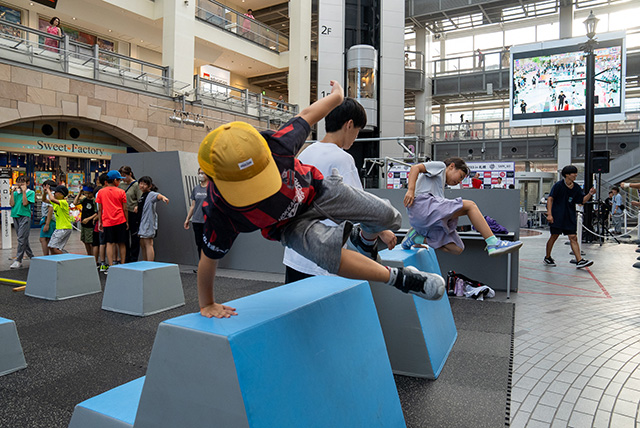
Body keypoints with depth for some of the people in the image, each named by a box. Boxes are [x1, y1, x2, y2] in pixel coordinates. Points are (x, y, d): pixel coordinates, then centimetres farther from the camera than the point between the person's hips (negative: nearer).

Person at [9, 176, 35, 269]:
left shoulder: (31, 192, 1)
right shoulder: (15, 193, 13)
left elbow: (25, 203, -11)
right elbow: (12, 204, 1)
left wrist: (24, 191, -10)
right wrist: (13, 192, -1)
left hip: (25, 216, -6)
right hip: (16, 216, 6)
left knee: (22, 239, -12)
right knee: (23, 239, 11)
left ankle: (18, 260, -11)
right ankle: (31, 257, 22)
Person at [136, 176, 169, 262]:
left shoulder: (151, 194, -10)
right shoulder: (143, 195, 17)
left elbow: (157, 195, -35)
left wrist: (163, 197, -53)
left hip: (148, 224, -9)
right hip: (141, 223, 9)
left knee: (148, 244, -9)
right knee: (143, 245, 12)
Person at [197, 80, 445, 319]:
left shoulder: (277, 147, -36)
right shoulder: (219, 212, -35)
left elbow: (306, 115, -16)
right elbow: (210, 257, -18)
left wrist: (336, 95, 3)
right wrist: (207, 305, -6)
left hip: (313, 190, 2)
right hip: (289, 224, -2)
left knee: (387, 217, 1)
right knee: (327, 251, -34)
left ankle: (362, 238, 41)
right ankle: (400, 279, -11)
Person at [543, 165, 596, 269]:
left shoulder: (576, 188, 7)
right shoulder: (558, 185, -8)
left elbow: (582, 200, 10)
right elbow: (550, 199, -10)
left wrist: (590, 194, -10)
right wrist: (549, 214, -17)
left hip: (570, 217, 5)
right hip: (557, 216, -5)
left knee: (573, 238, -1)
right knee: (554, 236, 3)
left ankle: (579, 261, -5)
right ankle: (547, 258, 19)